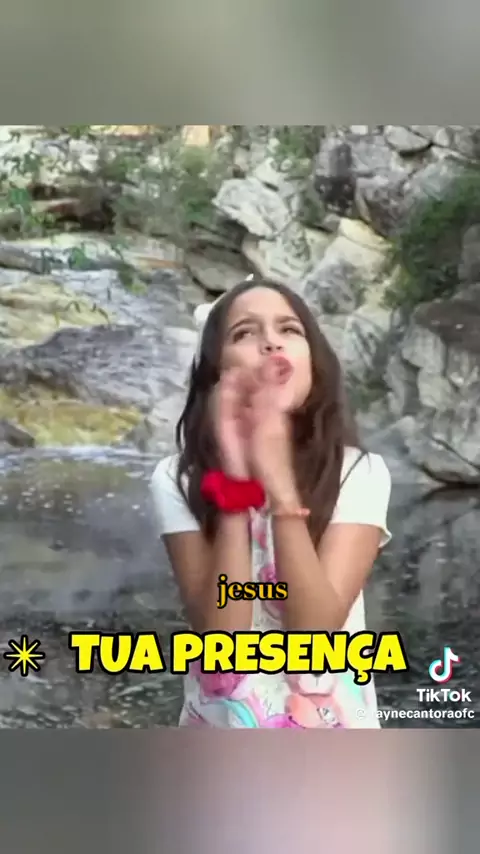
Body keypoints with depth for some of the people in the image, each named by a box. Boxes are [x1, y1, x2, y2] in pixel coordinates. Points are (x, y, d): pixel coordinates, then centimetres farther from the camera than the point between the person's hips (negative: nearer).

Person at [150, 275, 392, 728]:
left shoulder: (359, 473, -13)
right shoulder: (178, 479, -11)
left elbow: (315, 629, -23)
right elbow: (221, 633, -21)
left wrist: (278, 482, -30)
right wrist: (235, 480, -27)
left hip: (329, 739, 0)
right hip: (221, 728, 0)